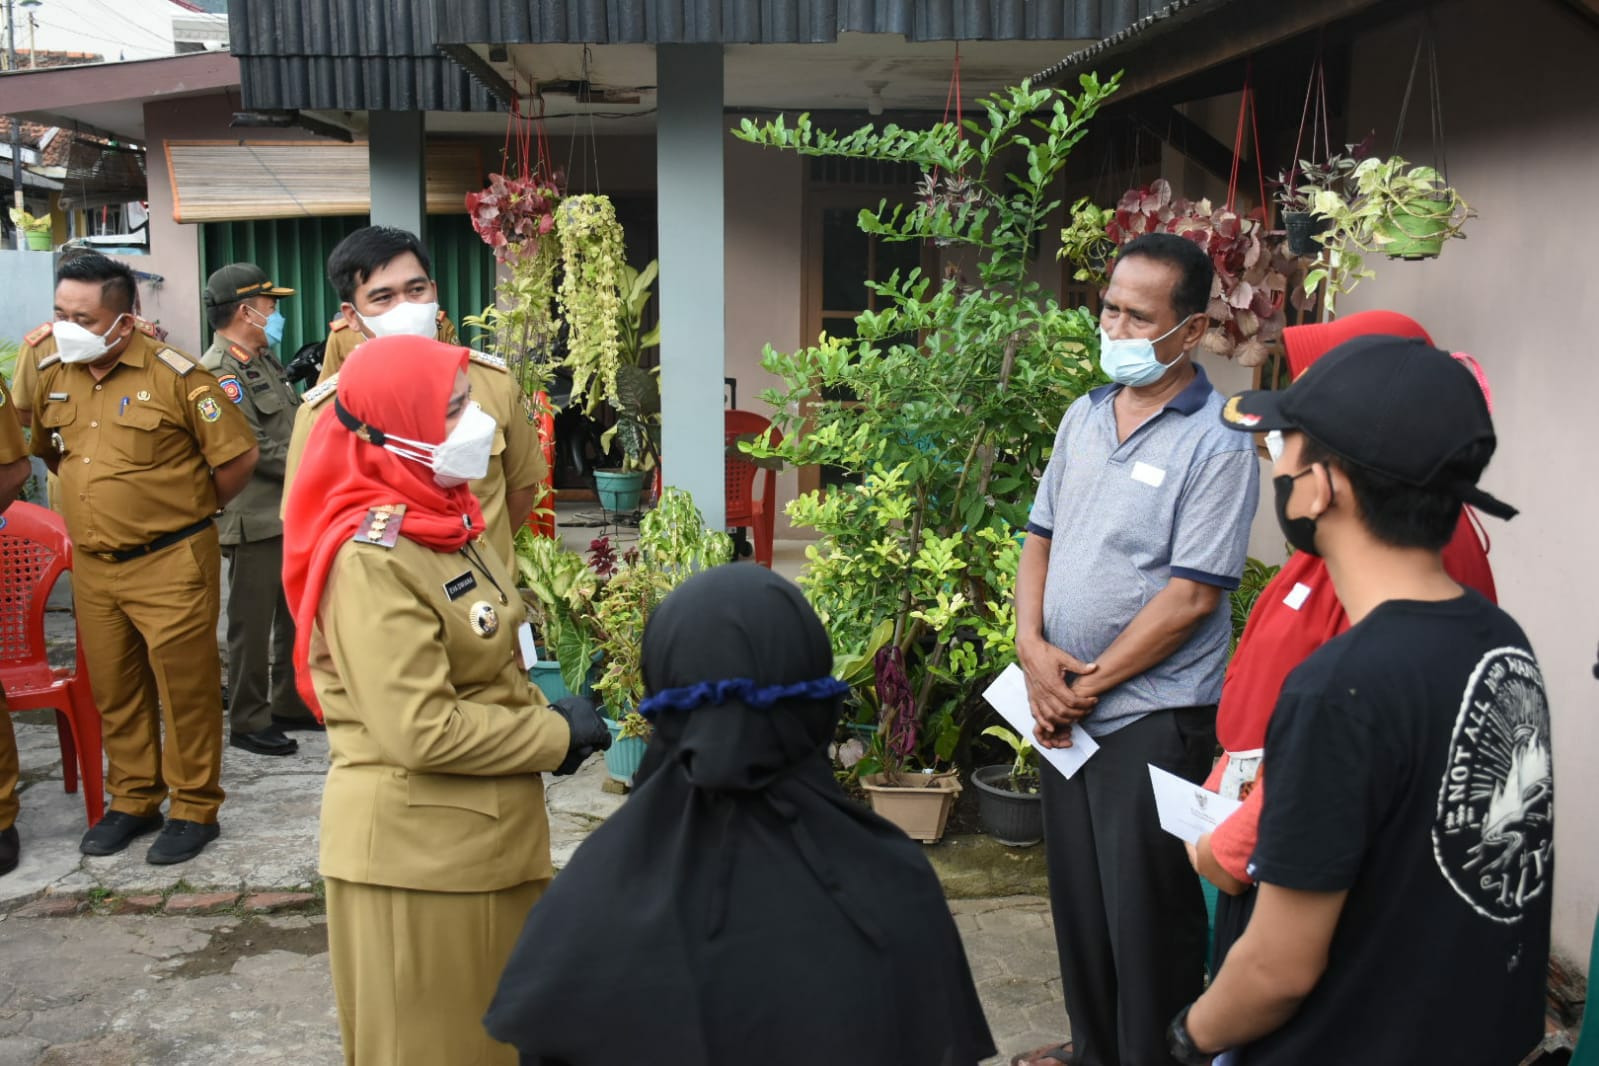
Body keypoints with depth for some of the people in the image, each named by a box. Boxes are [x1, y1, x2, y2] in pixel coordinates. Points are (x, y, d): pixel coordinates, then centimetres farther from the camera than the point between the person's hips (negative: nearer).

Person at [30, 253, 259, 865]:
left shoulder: (173, 375, -13)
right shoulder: (51, 377, 5)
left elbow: (238, 456, -10)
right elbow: (46, 451, 22)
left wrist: (192, 512, 2)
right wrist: (97, 499, 14)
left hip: (170, 564, -6)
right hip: (91, 567, 6)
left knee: (185, 688, 3)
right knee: (114, 691, 15)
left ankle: (194, 808, 17)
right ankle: (133, 801, 31)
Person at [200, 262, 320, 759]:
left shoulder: (263, 361, 14)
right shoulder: (219, 373, -15)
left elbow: (294, 423, 25)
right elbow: (256, 450, -21)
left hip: (292, 513, 9)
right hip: (254, 520, -9)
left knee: (296, 615, 17)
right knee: (252, 624, 1)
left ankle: (290, 704, 30)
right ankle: (248, 721, 12)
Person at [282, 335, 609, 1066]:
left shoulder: (442, 521, 7)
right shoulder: (371, 557, -21)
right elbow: (422, 730, -26)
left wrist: (546, 717, 0)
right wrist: (556, 736, -15)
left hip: (483, 835, 9)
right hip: (416, 851, -9)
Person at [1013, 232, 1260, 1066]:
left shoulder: (1217, 443, -15)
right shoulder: (1084, 417, 7)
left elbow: (1191, 597, -18)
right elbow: (1041, 539, 10)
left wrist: (1087, 685, -13)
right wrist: (1033, 651, -5)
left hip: (1153, 717, -7)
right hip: (1065, 710, 7)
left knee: (1147, 913, 6)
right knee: (1075, 894, 19)